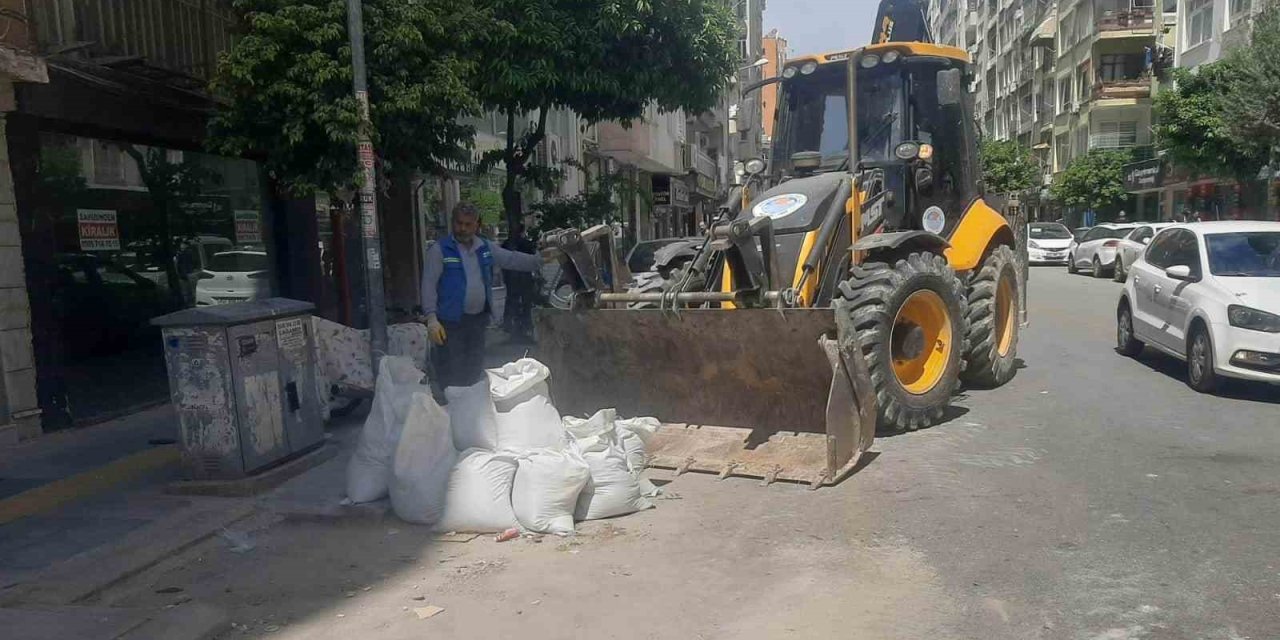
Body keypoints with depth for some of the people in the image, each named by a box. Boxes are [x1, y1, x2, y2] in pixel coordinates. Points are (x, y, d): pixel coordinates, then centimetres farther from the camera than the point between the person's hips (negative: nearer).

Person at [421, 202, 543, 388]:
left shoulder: (485, 248, 9)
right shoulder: (440, 250, -8)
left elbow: (512, 259, 12)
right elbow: (429, 285, -12)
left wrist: (540, 261, 1)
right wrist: (432, 318, -21)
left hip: (478, 319, 6)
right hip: (451, 323, -6)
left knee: (475, 373, 16)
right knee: (452, 378, -6)